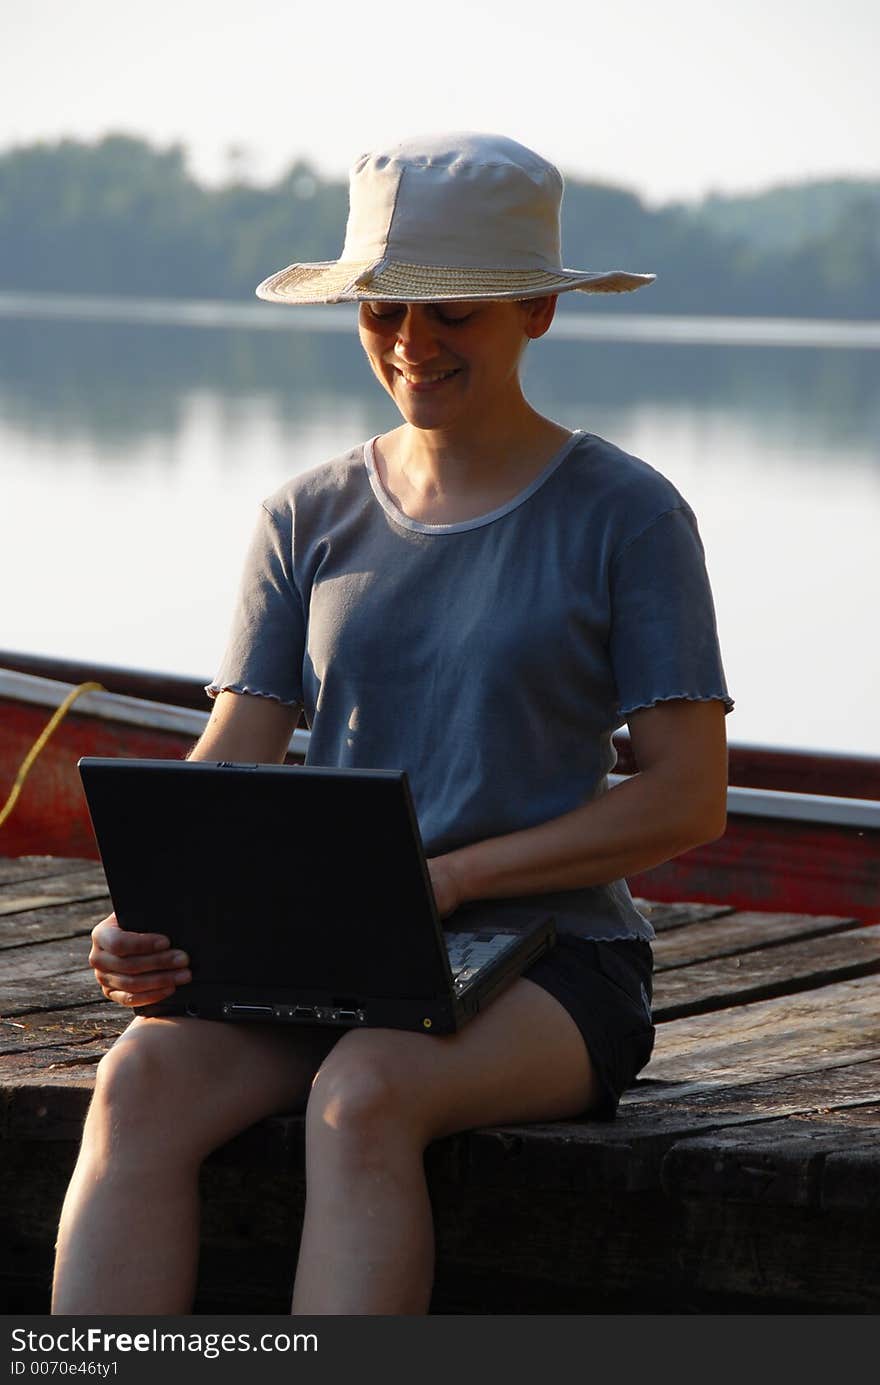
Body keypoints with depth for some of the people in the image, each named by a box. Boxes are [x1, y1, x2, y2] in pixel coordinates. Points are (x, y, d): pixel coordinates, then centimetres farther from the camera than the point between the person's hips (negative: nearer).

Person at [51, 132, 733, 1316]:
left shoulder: (627, 515, 0)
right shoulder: (311, 519, 12)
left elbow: (688, 799, -5)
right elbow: (229, 766, 6)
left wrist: (445, 878, -15)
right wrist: (152, 921, -16)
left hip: (549, 961, -3)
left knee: (364, 1096, -36)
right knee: (144, 1080, -27)